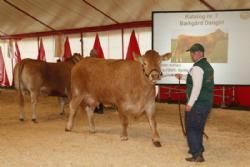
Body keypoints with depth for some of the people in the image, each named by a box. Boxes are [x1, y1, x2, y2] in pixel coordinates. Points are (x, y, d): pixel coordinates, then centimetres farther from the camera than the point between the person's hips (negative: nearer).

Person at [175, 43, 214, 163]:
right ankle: (198, 148, 33)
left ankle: (197, 155, 3)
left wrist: (190, 103, -19)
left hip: (197, 103, -9)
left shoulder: (197, 67, -16)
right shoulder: (208, 66, 13)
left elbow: (197, 87, -22)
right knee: (198, 127, 21)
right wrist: (182, 76, 25)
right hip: (207, 102, 9)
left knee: (192, 128, 1)